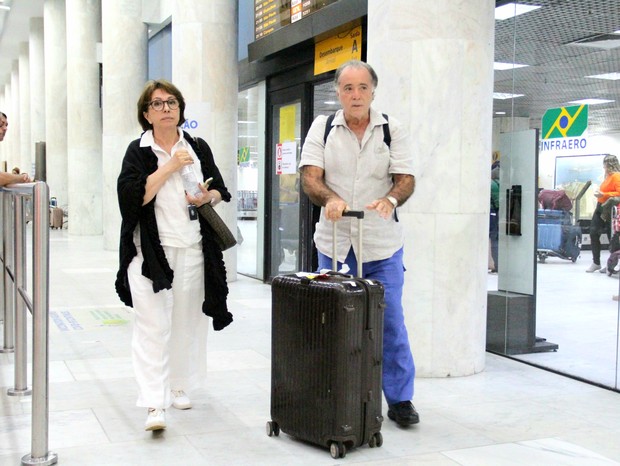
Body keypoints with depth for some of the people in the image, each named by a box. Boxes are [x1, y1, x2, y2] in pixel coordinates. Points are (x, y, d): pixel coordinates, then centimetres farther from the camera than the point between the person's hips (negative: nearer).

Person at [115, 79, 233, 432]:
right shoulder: (138, 151, 1)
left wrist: (208, 197, -8)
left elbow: (221, 191, 14)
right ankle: (155, 405, -8)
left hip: (192, 248, 3)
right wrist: (170, 167, -15)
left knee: (186, 322, 11)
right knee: (153, 326, -8)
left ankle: (179, 386, 27)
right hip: (151, 250, -3)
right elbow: (132, 195, -14)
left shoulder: (199, 148, 9)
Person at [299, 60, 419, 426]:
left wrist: (391, 199, -26)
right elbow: (310, 176, -4)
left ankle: (400, 398, 14)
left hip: (383, 244, -1)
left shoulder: (394, 130, 2)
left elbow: (407, 179, -4)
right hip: (333, 242, 1)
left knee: (390, 321, 2)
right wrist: (330, 198, -25)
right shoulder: (322, 127, 5)